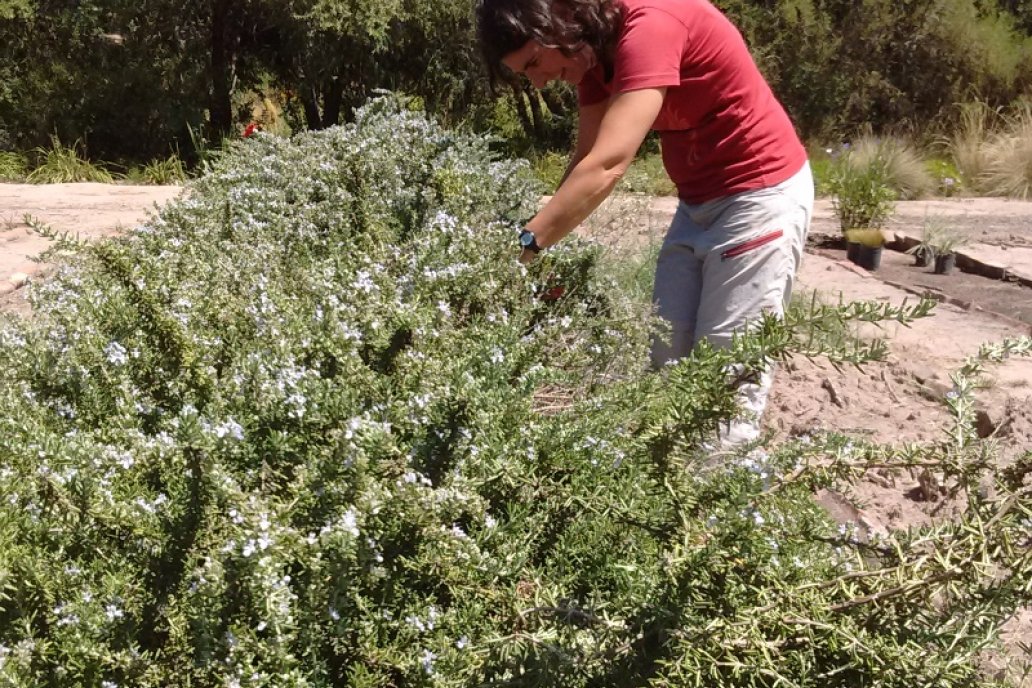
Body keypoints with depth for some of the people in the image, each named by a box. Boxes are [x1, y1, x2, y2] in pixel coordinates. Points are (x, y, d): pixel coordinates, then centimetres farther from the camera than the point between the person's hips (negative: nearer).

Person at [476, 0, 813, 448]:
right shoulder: (595, 48, 2)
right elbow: (585, 159, 3)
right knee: (668, 353, 5)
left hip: (761, 194, -9)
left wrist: (525, 244, -35)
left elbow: (607, 167, -34)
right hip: (698, 202, 9)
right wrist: (546, 242, -8)